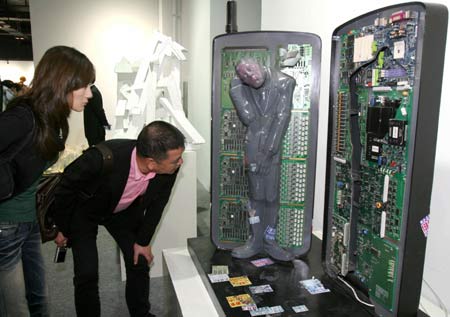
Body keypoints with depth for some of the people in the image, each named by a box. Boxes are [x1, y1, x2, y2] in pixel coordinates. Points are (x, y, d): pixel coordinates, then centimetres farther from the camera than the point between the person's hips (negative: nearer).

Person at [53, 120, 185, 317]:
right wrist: (63, 229, -7)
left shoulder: (169, 167, -30)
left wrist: (143, 240, 0)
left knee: (139, 264, 6)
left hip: (125, 211, 3)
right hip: (84, 211, -3)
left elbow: (157, 203, -9)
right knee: (87, 274, -5)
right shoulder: (103, 158, -41)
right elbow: (66, 187, -20)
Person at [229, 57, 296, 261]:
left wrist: (268, 152, -16)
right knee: (255, 193, 5)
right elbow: (248, 118, -9)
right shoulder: (237, 86, -3)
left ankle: (269, 240, 16)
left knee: (272, 194, 2)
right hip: (254, 144, 1)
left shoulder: (284, 82, -6)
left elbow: (282, 118, -12)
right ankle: (255, 240, 17)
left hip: (278, 144, -1)